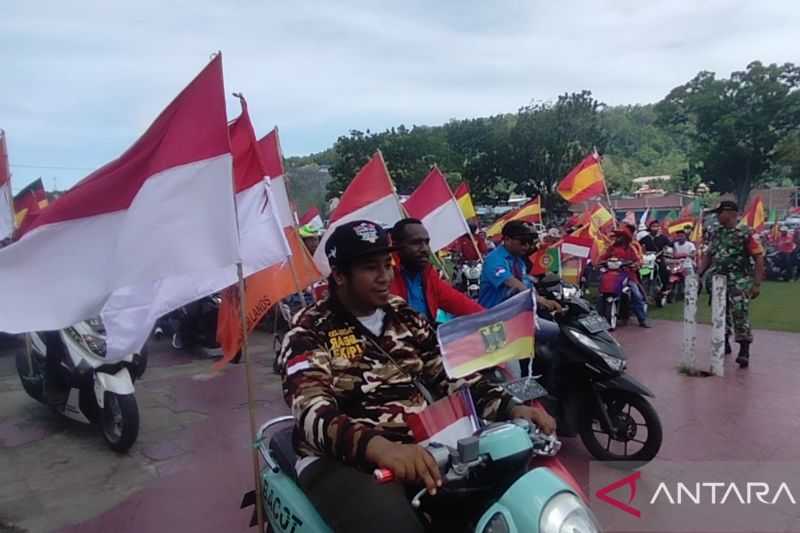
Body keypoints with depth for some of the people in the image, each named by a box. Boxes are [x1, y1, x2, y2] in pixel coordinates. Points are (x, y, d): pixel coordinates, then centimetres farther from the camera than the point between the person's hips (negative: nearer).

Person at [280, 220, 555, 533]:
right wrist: (378, 446, -40)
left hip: (420, 445, 6)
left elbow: (451, 375, 11)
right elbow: (312, 411, -22)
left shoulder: (404, 317, 12)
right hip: (343, 461, -5)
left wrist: (510, 408, -5)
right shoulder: (310, 330, -6)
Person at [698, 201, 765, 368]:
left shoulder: (745, 234, -9)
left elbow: (759, 258, -9)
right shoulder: (717, 233, 10)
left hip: (740, 282, -6)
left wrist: (757, 284, -14)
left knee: (740, 315, -11)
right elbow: (708, 255, 17)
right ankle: (724, 343, 31)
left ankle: (744, 352, -6)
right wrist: (699, 274, 6)